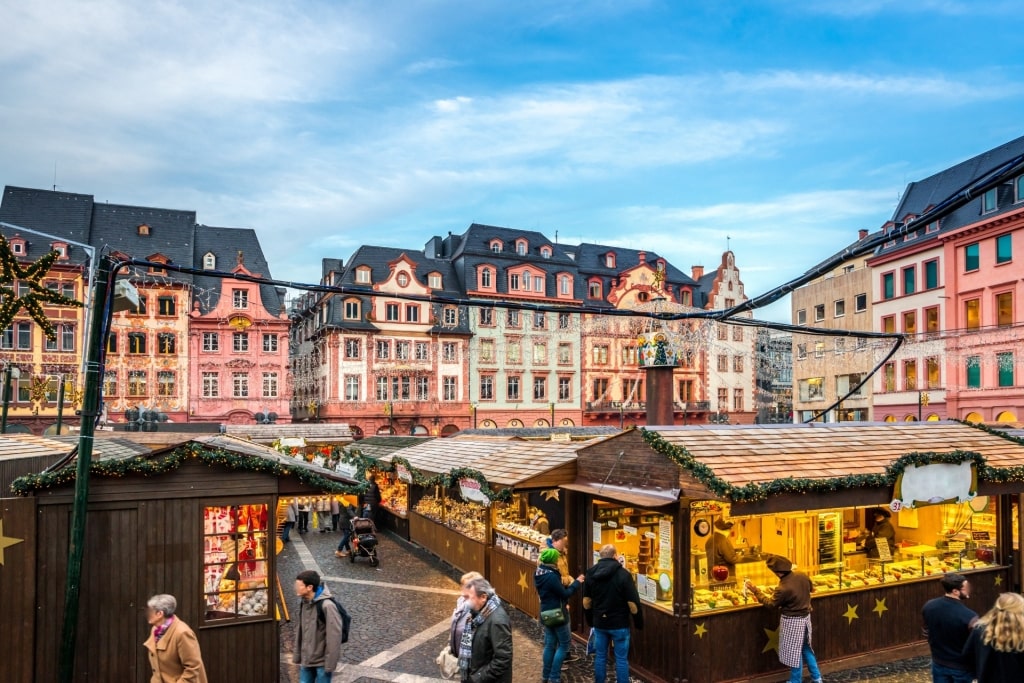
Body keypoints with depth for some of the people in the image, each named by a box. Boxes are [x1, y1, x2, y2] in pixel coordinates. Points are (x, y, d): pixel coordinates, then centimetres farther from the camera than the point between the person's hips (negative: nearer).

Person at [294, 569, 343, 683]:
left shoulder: (327, 606, -23)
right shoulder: (303, 603, 1)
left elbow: (334, 637, -21)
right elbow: (299, 630, 12)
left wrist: (330, 663, -18)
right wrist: (297, 655, 13)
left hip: (322, 661, -7)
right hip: (306, 659, 7)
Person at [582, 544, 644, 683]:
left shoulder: (590, 573, 0)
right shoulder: (623, 574, -13)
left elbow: (586, 601, 7)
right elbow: (632, 603, -12)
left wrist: (590, 619, 19)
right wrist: (639, 622, 0)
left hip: (599, 623, 4)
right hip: (619, 623, -4)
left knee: (600, 656, 14)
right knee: (621, 659, 5)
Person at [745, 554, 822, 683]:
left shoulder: (783, 589, -30)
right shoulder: (801, 575, -11)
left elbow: (770, 603, -14)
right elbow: (811, 588, 10)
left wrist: (755, 590, -8)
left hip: (792, 621, -7)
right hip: (805, 617, 7)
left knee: (794, 651, 9)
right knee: (805, 648, 24)